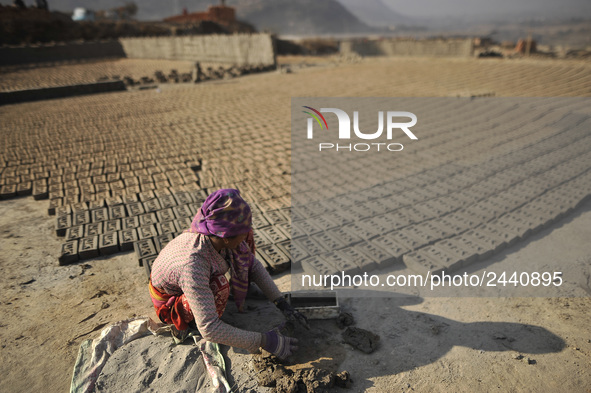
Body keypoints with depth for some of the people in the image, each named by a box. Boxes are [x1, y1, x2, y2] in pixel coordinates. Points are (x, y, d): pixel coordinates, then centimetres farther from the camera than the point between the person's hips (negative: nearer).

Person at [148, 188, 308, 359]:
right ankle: (185, 321, -6)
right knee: (220, 285, -38)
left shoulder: (222, 235, -25)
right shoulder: (193, 266, -44)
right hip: (169, 299, -6)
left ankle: (243, 298, 10)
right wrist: (264, 342, -37)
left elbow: (253, 264, -9)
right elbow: (209, 329, -42)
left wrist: (282, 303, -14)